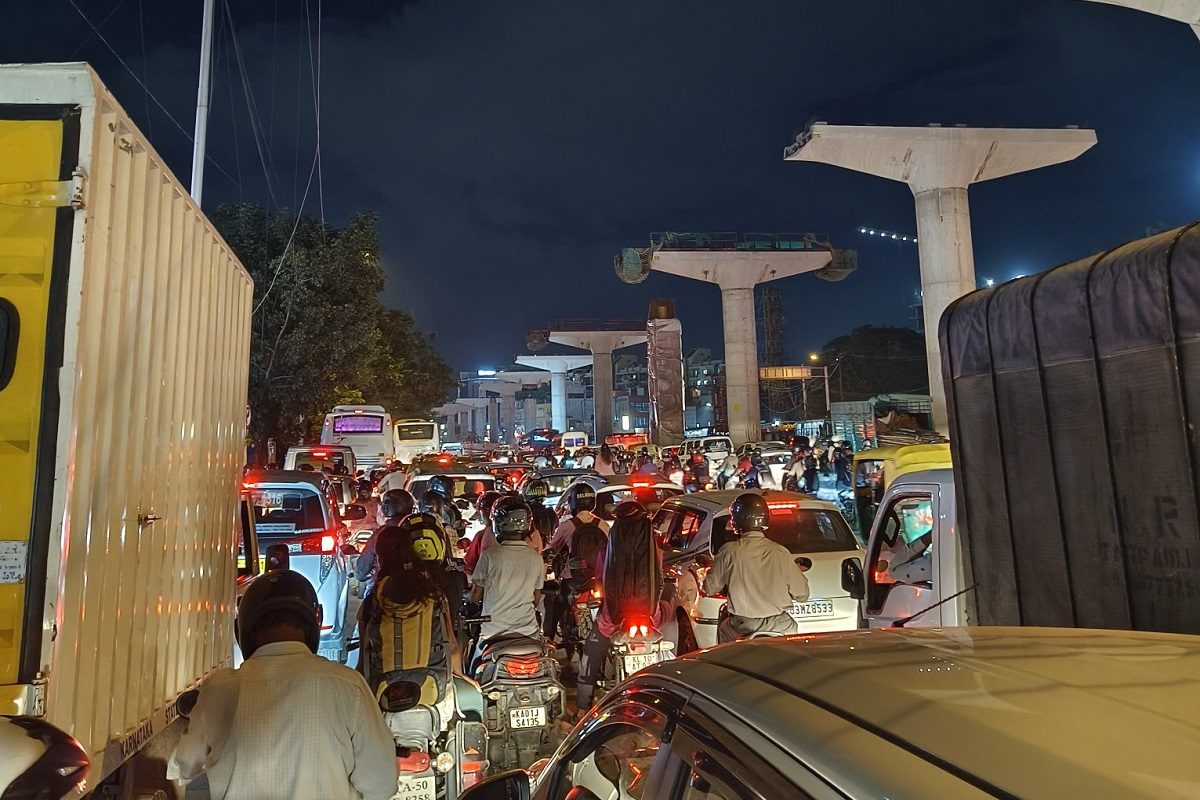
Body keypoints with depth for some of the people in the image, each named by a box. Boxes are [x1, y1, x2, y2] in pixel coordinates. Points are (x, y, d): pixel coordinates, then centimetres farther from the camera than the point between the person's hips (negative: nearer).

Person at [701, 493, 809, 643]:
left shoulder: (729, 551, -11)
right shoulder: (780, 553, -7)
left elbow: (710, 588, 2)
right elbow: (802, 594, 1)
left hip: (743, 628, -1)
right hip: (781, 628, 1)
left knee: (723, 628, 30)